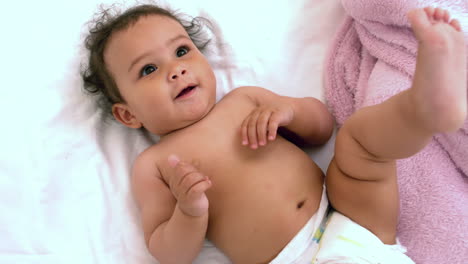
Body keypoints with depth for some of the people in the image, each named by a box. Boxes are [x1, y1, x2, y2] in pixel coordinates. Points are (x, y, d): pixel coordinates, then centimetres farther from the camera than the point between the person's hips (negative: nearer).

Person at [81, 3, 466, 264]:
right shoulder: (152, 165, 4)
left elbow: (322, 124, 19)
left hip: (349, 216, 5)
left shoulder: (244, 98, 13)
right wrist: (189, 212, -20)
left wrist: (288, 110, -4)